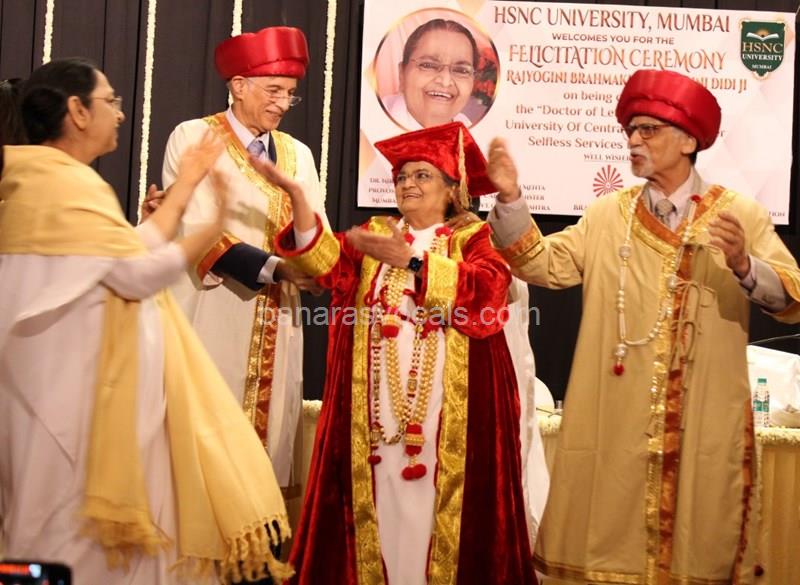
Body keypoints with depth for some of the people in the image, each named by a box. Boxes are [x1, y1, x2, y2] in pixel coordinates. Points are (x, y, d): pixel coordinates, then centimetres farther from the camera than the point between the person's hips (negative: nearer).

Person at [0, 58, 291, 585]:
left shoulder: (58, 180, 14)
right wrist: (214, 228, -8)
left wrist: (186, 184, 17)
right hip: (77, 379, -10)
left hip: (80, 372, 10)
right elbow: (139, 273, -20)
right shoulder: (62, 183, -19)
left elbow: (131, 250, 14)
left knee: (77, 524, 15)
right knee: (78, 534, -1)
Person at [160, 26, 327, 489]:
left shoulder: (298, 154, 14)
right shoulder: (193, 138, -2)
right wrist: (273, 268, -21)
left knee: (269, 431, 5)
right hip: (212, 316, -5)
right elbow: (196, 230, -13)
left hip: (277, 324, 5)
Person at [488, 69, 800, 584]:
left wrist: (744, 265, -23)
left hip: (706, 426, -1)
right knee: (612, 542, 5)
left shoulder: (743, 215, 1)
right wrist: (510, 198, -11)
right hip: (618, 424, 2)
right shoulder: (607, 216, 8)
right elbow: (544, 264, -1)